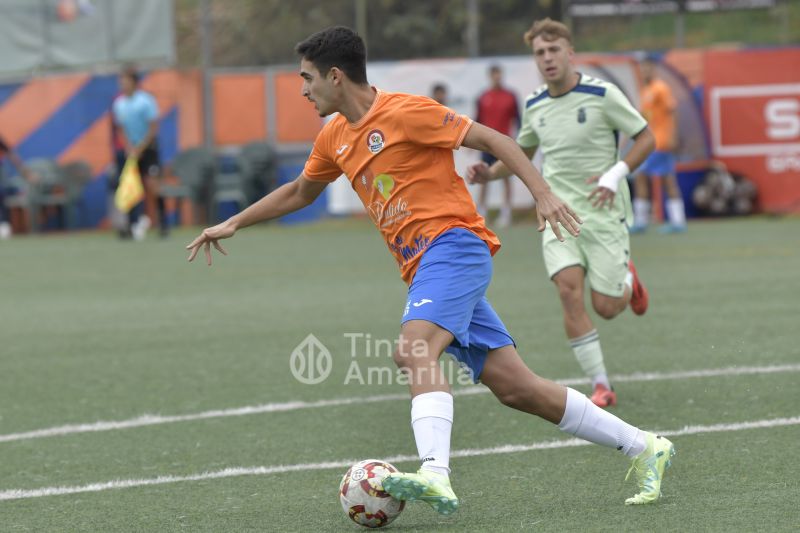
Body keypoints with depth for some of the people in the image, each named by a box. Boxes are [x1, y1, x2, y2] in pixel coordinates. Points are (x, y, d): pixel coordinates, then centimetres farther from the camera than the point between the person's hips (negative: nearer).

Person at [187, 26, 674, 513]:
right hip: (422, 268, 7)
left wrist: (543, 194, -17)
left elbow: (492, 139, -7)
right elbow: (299, 193, 35)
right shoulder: (335, 138, 17)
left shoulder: (404, 112, -7)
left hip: (452, 243, -7)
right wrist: (234, 224, 32)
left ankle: (436, 476, -48)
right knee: (515, 387, 2)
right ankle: (644, 448, 10)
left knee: (414, 349, -31)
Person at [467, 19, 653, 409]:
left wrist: (615, 175, -18)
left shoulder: (602, 94, -10)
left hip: (602, 210, -3)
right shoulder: (534, 105, 5)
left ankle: (627, 279, 35)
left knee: (606, 307, -4)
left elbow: (646, 138, -3)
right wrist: (490, 173, 2)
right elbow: (523, 153, 21)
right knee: (569, 291, -18)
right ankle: (601, 387, -11)